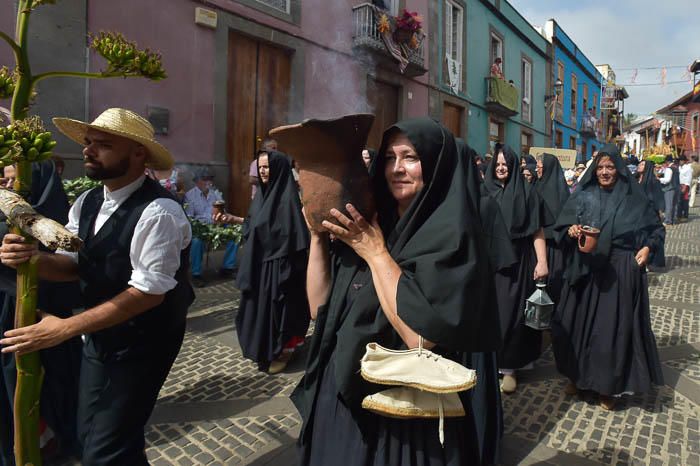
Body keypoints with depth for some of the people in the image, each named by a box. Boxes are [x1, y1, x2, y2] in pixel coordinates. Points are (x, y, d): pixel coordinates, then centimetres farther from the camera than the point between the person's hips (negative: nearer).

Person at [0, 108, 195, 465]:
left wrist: (65, 328, -25)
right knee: (89, 435, 22)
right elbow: (76, 265, 7)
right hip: (98, 338, 8)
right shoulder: (86, 202, 2)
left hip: (141, 346, -8)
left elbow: (148, 292, -27)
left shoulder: (158, 212, -25)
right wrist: (33, 258, -16)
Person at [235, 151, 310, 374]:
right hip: (258, 262, 8)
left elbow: (294, 236, -19)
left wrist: (287, 267, -21)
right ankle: (264, 348, 33)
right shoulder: (262, 193, 9)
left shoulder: (288, 196, -16)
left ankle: (281, 351, 20)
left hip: (278, 264, -8)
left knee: (278, 305, 3)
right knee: (260, 304, 16)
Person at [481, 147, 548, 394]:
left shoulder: (527, 192, 2)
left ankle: (509, 367, 14)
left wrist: (542, 261, -12)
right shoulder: (484, 191, 7)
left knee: (512, 313, 2)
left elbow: (537, 230, -3)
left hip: (518, 261, -2)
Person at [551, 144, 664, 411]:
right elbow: (561, 225, 3)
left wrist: (647, 247, -5)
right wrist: (571, 230, -18)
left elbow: (656, 227, 12)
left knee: (615, 324, 3)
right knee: (580, 321, 6)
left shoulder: (633, 197, 3)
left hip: (621, 271, -1)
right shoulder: (583, 196, 5)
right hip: (586, 269, 1)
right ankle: (578, 375, 24)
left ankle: (610, 385, 19)